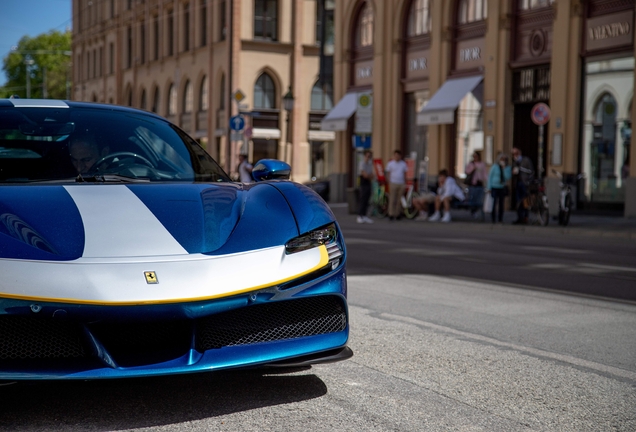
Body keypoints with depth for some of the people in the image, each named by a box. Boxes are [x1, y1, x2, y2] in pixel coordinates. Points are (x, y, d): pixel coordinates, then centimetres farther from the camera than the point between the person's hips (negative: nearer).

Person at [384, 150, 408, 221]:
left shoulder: (403, 164, 9)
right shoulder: (390, 163, 3)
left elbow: (405, 174, 13)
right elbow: (388, 174, 4)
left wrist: (405, 183, 6)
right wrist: (389, 182, -4)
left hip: (401, 184, 2)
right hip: (393, 183, -2)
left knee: (399, 200, 3)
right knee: (392, 200, -5)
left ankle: (397, 214, 9)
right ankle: (391, 214, -4)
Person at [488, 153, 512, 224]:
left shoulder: (507, 168, 3)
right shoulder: (494, 167, -3)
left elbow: (508, 177, -11)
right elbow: (490, 176, 2)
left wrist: (505, 168, -15)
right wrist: (489, 187, -2)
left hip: (502, 188, 3)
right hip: (495, 187, -3)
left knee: (501, 203, 3)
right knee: (495, 202, -9)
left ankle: (500, 219, 9)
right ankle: (493, 219, -5)